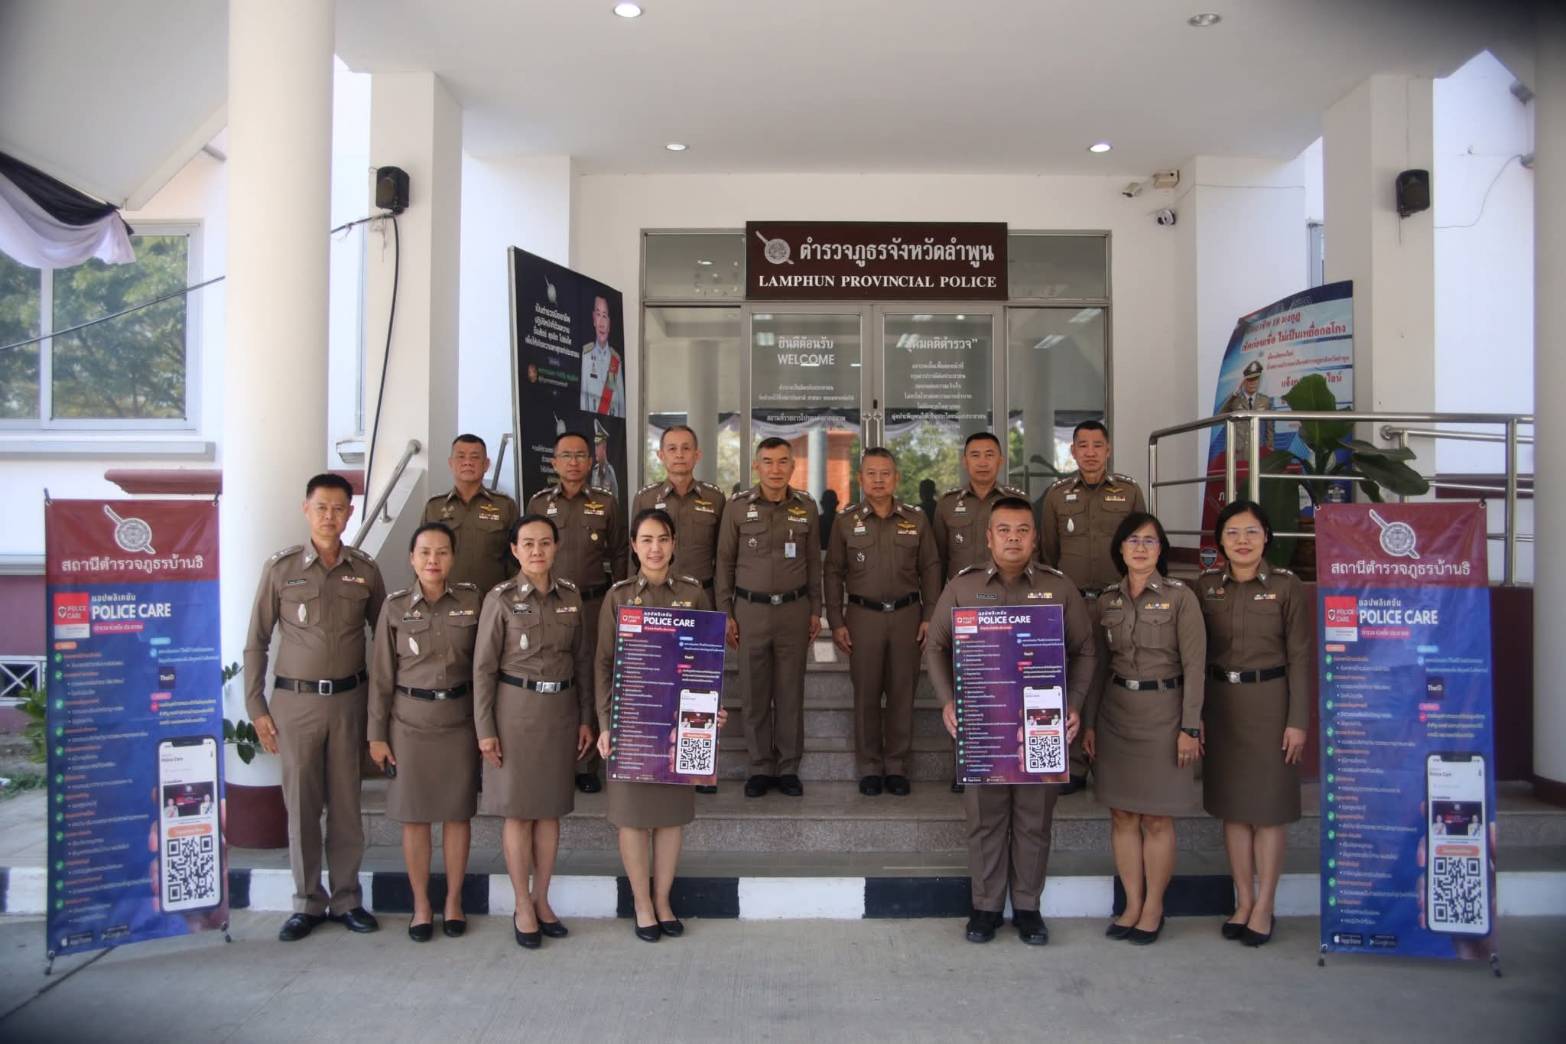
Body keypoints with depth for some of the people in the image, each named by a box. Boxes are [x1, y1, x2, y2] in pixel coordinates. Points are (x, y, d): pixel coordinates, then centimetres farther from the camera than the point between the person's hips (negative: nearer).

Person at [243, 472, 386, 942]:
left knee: (346, 805, 8)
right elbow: (256, 643, 3)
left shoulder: (365, 570, 3)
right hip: (295, 700, -1)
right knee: (301, 805, 6)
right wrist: (256, 708, 0)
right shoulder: (281, 568, -1)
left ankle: (347, 899, 22)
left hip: (349, 699, 1)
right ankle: (308, 903, 21)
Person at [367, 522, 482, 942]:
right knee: (414, 815, 8)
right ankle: (421, 905, 23)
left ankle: (454, 901, 24)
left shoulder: (472, 600, -1)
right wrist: (377, 734, 0)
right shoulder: (395, 607, -2)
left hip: (459, 719, 0)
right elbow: (381, 675, 1)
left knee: (457, 813, 8)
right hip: (410, 720, 0)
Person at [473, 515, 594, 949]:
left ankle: (542, 899, 25)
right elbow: (483, 667, -5)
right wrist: (485, 729, -8)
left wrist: (585, 717, 7)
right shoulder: (500, 599, -6)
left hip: (561, 710, 4)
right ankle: (523, 908, 17)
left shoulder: (571, 596, 4)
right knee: (518, 809, 3)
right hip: (515, 709, -3)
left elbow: (583, 660, 9)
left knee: (551, 807, 10)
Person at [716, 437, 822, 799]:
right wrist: (725, 613, 0)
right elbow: (725, 562, 3)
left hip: (794, 609, 1)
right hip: (751, 609, -1)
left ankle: (788, 767, 18)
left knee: (791, 692, 6)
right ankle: (761, 767, 17)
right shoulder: (737, 507, 0)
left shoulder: (806, 507, 5)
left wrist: (816, 610, 8)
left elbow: (814, 562, 10)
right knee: (754, 692, 5)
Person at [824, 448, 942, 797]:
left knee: (902, 692, 5)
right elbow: (833, 573, 4)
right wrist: (836, 621, -1)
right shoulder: (846, 522, 3)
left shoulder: (916, 520, 5)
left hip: (906, 614, 1)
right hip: (863, 615, -1)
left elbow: (930, 568, 7)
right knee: (866, 693, 4)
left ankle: (897, 765, 17)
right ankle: (869, 766, 16)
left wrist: (930, 616, 0)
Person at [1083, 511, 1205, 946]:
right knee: (1122, 815, 8)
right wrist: (1088, 723, 9)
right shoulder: (1107, 601, 6)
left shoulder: (1180, 596, -5)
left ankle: (1153, 908, 19)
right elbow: (1099, 665, 10)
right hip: (1115, 713, 4)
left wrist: (1190, 727, -10)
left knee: (1156, 819, 4)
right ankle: (1132, 905, 21)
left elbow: (1194, 666, -7)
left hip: (1162, 713, -4)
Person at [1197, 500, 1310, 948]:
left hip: (1269, 700, -3)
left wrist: (1298, 720, -9)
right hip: (1220, 701, 3)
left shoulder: (1287, 586, -5)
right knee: (1232, 803, 10)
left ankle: (1264, 906, 17)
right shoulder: (1206, 586, 3)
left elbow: (1300, 658, -5)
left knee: (1269, 805, 5)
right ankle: (1243, 901, 22)